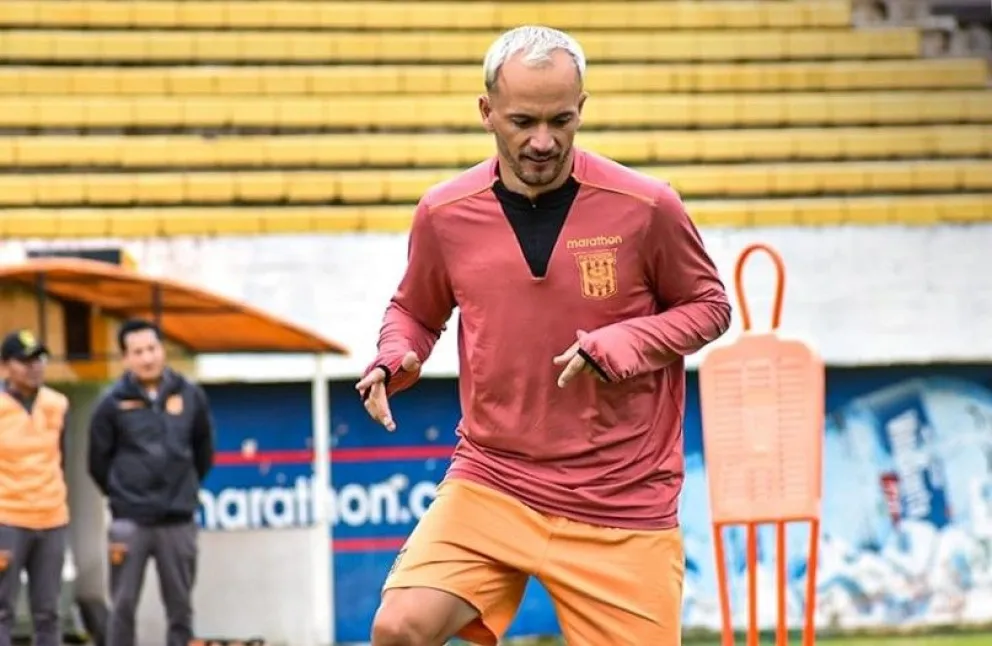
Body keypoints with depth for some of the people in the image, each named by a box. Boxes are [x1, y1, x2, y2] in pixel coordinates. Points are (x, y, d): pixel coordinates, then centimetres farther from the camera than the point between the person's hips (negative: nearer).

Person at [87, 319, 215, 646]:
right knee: (123, 606, 0)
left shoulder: (191, 396, 2)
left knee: (180, 607, 6)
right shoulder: (113, 403, -4)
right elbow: (99, 462, 5)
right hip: (130, 521, -2)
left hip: (178, 521, 2)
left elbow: (204, 453, 15)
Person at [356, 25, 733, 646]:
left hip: (622, 506, -1)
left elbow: (710, 306, 4)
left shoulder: (645, 208, -8)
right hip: (490, 484, 1)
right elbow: (414, 311, 17)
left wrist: (623, 345, -15)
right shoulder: (444, 214, -1)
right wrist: (394, 361, -6)